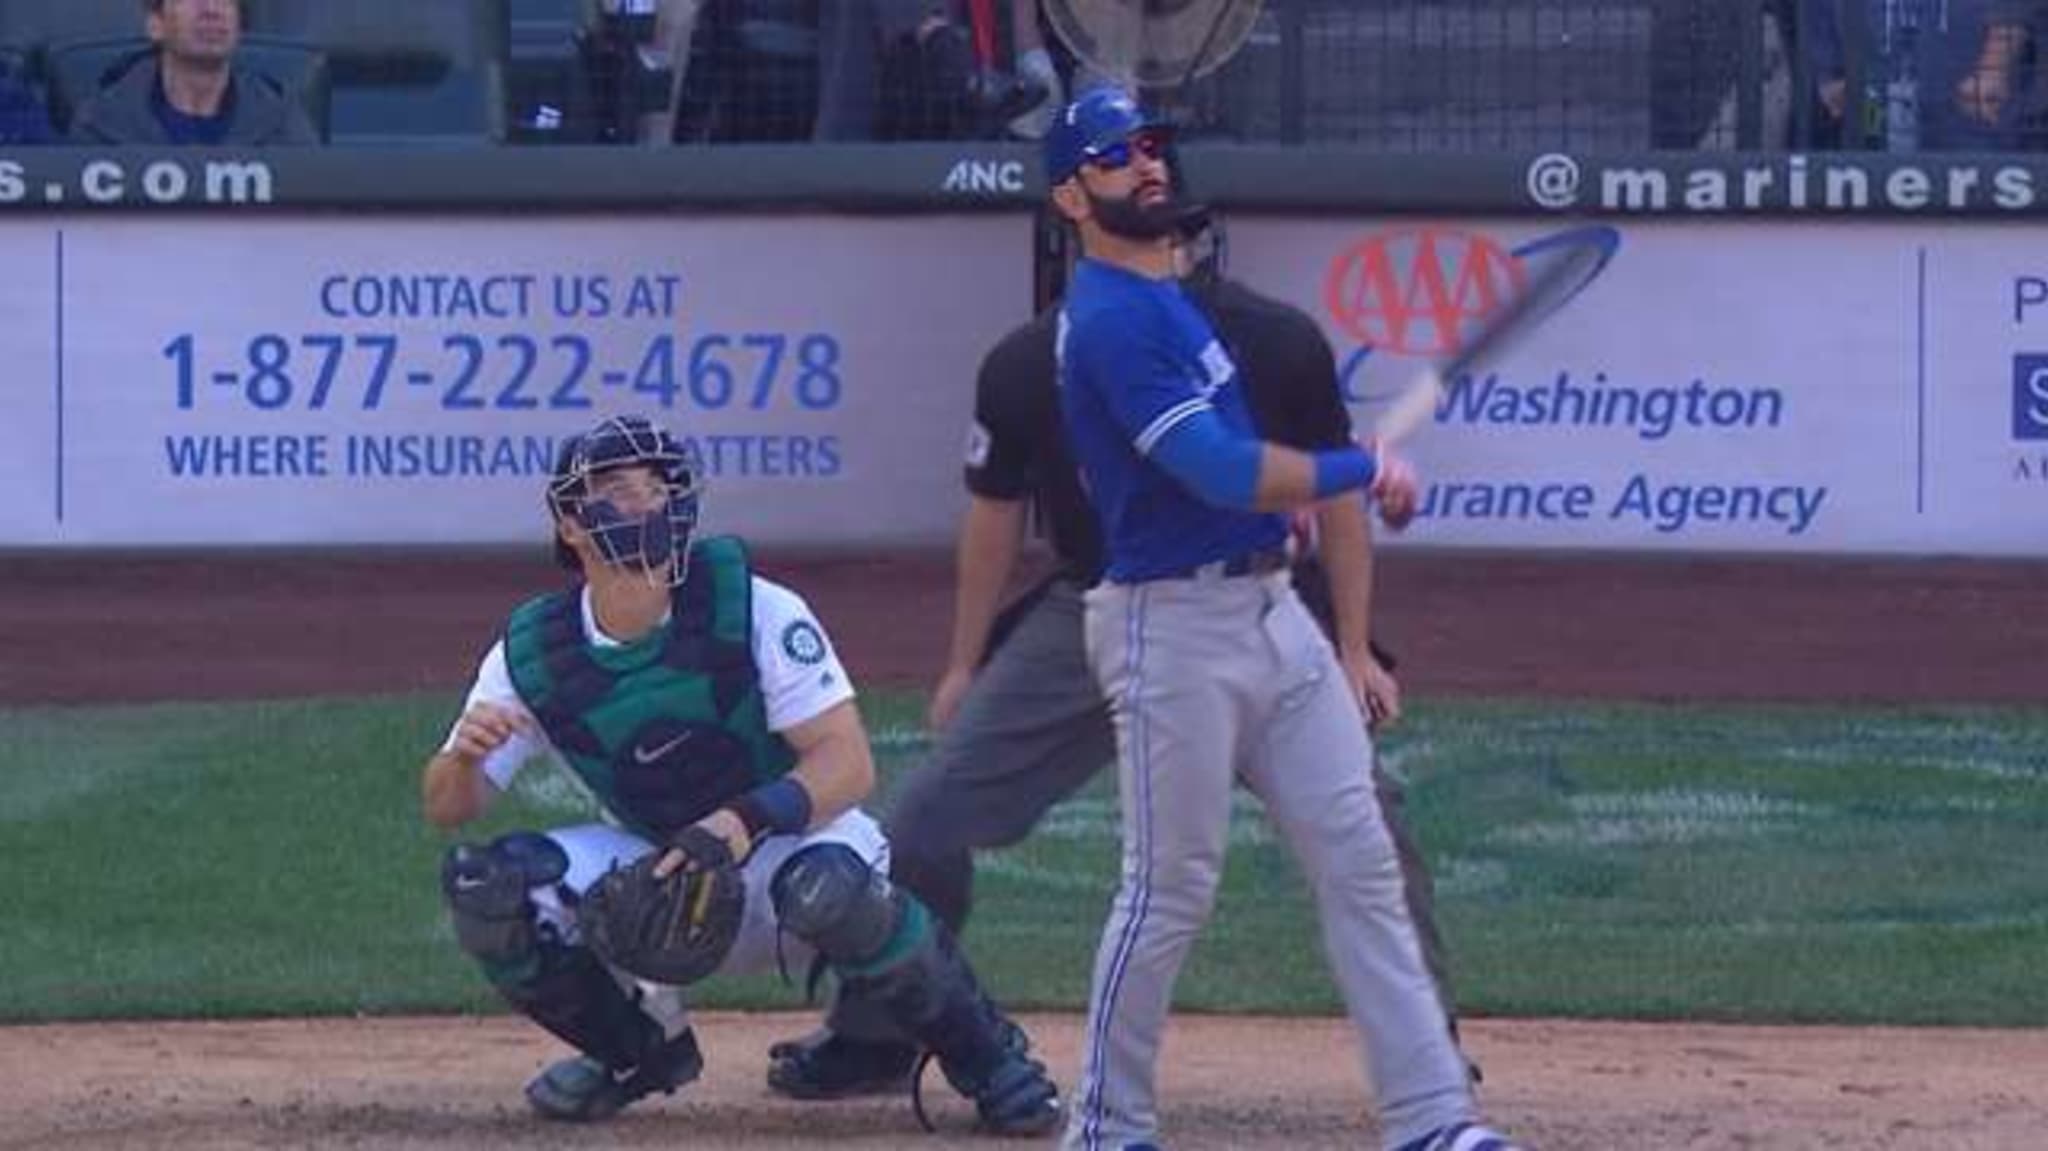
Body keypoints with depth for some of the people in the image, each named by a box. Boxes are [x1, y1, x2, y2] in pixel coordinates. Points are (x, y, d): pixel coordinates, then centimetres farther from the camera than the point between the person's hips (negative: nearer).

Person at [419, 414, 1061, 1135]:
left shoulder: (751, 608, -19)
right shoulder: (530, 654, -10)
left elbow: (849, 762, -24)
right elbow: (447, 810, -8)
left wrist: (747, 820, -44)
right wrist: (463, 757, -33)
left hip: (790, 838, -4)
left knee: (829, 884, -39)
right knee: (485, 885, -20)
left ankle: (982, 1054, -13)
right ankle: (641, 1049, 8)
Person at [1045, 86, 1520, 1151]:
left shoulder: (1165, 297, 16)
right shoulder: (1113, 321, -16)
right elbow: (1222, 473, -23)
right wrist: (1363, 472, -12)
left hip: (1271, 611, 9)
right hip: (1171, 622, -9)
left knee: (1358, 859, 3)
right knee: (1171, 886, -3)